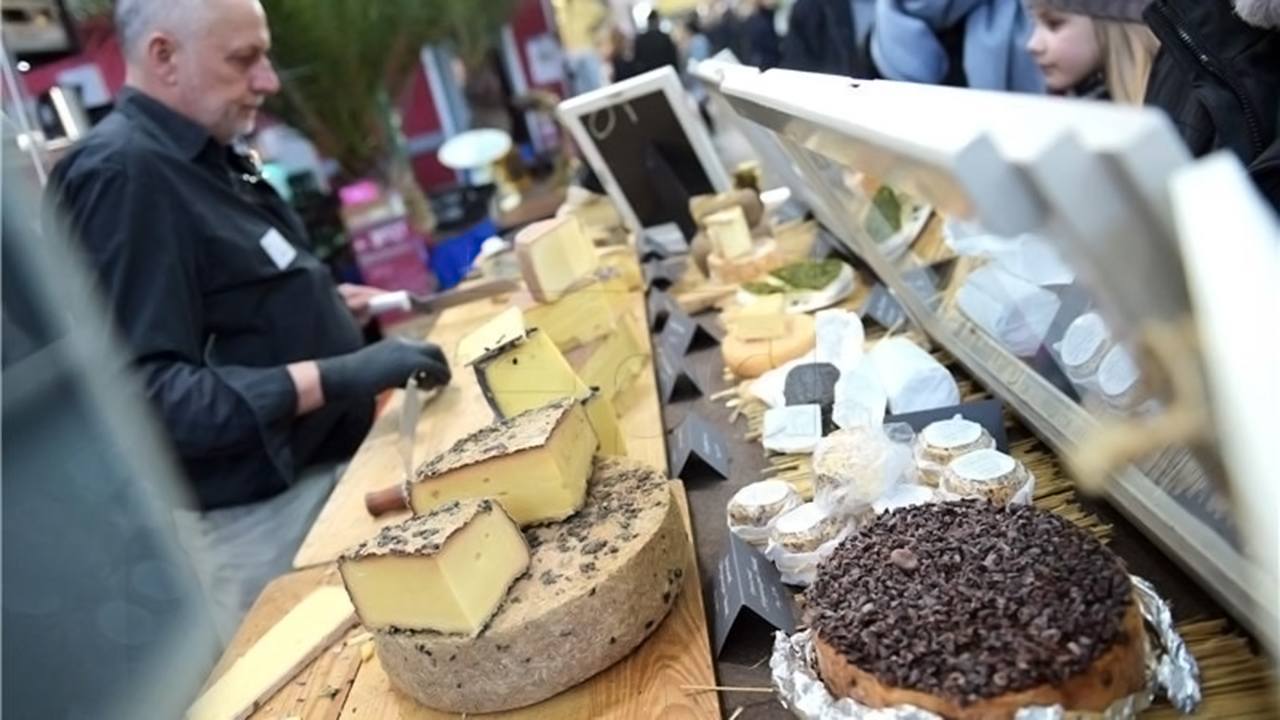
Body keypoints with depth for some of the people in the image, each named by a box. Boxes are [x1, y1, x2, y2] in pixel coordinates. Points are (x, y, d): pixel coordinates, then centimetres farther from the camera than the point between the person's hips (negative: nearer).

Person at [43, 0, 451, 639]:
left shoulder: (201, 154, 9)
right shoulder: (120, 175, -20)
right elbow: (143, 394, -27)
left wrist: (324, 304, 12)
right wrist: (335, 377, -33)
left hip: (320, 464, 9)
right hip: (253, 512, -9)